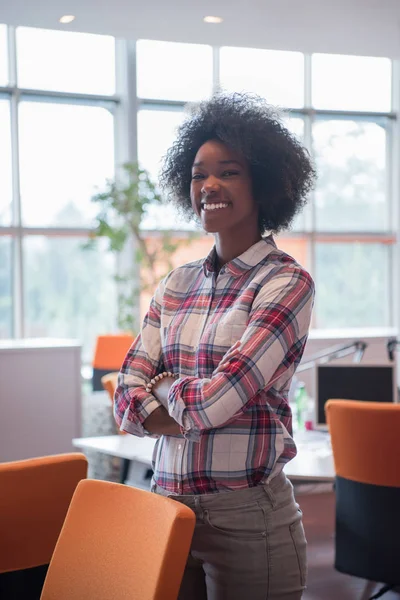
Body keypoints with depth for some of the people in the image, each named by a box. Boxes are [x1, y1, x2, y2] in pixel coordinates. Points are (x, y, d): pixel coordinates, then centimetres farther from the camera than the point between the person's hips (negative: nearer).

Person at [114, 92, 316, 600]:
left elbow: (213, 400, -20)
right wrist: (195, 408, -14)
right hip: (165, 506, 5)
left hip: (248, 518, -5)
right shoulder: (176, 285, 8)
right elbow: (127, 400, 2)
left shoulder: (286, 283, -10)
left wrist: (165, 387, 0)